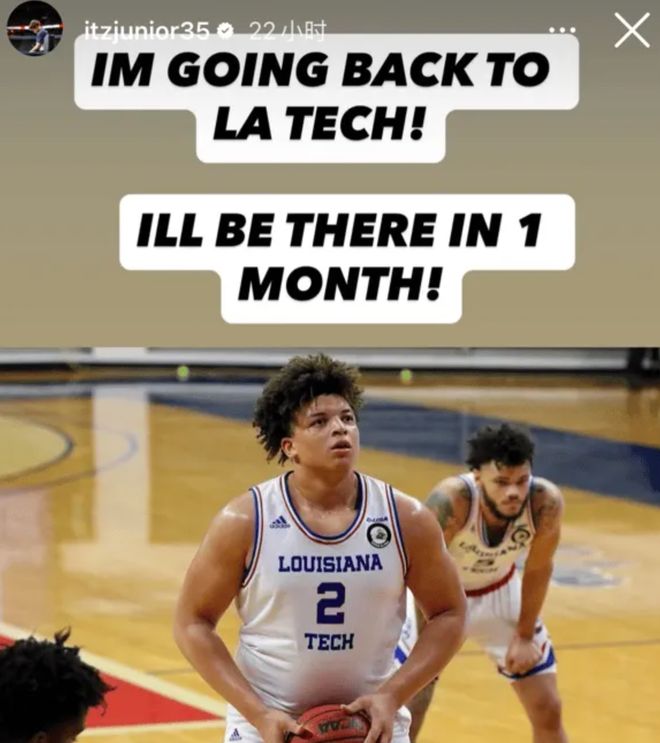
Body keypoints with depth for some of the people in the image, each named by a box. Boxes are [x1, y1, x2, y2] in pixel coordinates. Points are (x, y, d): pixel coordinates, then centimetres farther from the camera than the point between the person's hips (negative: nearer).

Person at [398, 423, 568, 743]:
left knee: (548, 710, 7)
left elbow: (538, 570, -11)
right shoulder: (449, 501, -40)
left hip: (500, 592, 3)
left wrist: (525, 635, -2)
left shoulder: (546, 502, -30)